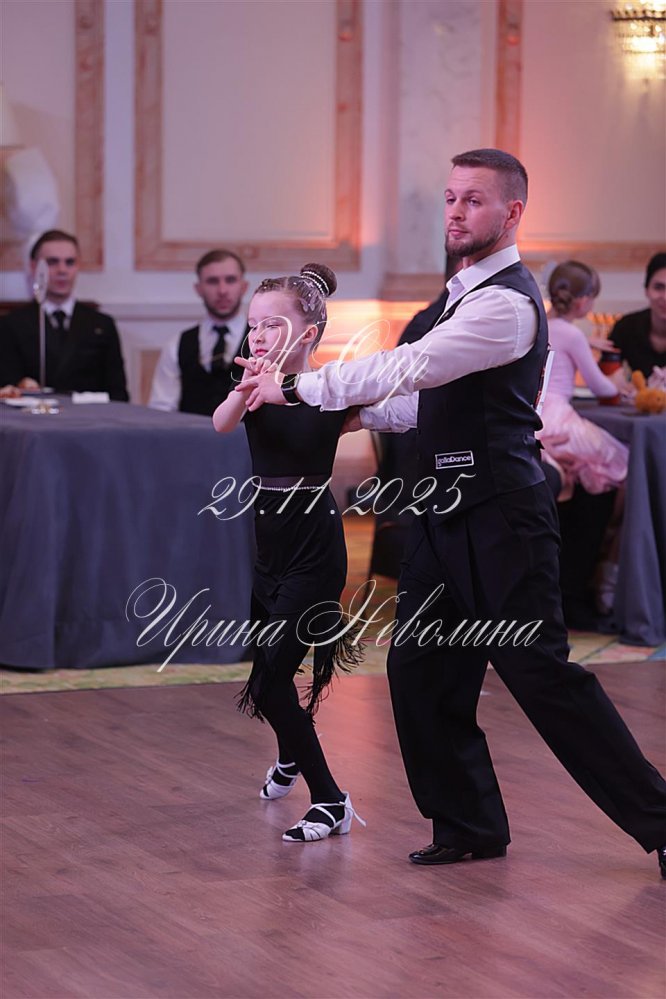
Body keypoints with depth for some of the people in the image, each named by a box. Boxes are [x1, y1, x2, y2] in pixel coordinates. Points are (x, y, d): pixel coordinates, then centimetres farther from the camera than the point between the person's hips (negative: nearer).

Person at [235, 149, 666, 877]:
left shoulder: (506, 302, -17)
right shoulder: (468, 292, 15)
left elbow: (410, 367, -23)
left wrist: (295, 387, -16)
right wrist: (369, 413, 10)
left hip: (501, 516, -10)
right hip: (452, 510, 10)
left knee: (539, 672, -7)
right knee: (420, 667, 9)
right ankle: (469, 825, 20)